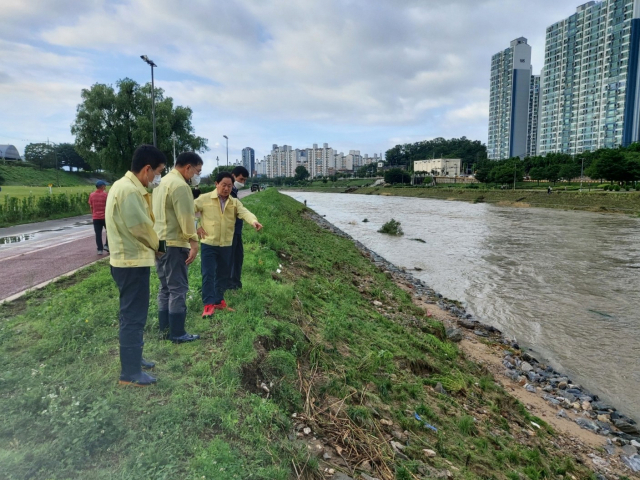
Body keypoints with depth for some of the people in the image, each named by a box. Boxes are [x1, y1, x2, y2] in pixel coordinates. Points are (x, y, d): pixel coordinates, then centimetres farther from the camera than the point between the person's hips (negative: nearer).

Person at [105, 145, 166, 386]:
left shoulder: (127, 185, 12)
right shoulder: (129, 190, -21)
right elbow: (141, 227, -20)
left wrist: (151, 245, 9)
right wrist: (156, 246, -2)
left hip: (130, 259, 10)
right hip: (132, 262, -10)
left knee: (133, 314, 20)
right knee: (133, 316, -1)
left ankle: (133, 358, 34)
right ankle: (130, 373, 10)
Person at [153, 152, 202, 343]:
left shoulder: (164, 181, 16)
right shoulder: (180, 185, -16)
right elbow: (186, 217, -20)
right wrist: (193, 242, -16)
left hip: (159, 242, 10)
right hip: (174, 244, -10)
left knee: (165, 288, 15)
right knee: (178, 289, -2)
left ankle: (165, 329, 22)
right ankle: (177, 333, 5)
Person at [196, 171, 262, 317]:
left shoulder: (235, 202, 3)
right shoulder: (205, 198, -5)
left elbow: (244, 212, -15)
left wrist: (254, 221, -36)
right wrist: (195, 227, -9)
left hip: (226, 245, 4)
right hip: (209, 244, -4)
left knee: (223, 275, 14)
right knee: (208, 274, -6)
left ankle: (218, 301, 30)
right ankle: (208, 305, -3)